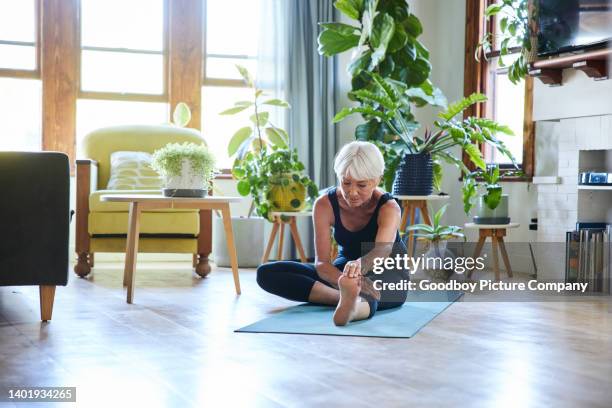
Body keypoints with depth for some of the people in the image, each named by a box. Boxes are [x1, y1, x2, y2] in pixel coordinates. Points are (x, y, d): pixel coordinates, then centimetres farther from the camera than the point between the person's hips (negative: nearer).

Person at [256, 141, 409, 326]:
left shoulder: (388, 207, -23)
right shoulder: (325, 204, -17)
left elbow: (382, 249, -45)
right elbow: (321, 262, -25)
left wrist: (358, 266, -69)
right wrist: (347, 280, -48)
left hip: (387, 279, -3)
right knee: (266, 273, -21)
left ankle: (362, 304, -73)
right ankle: (351, 299, -36)